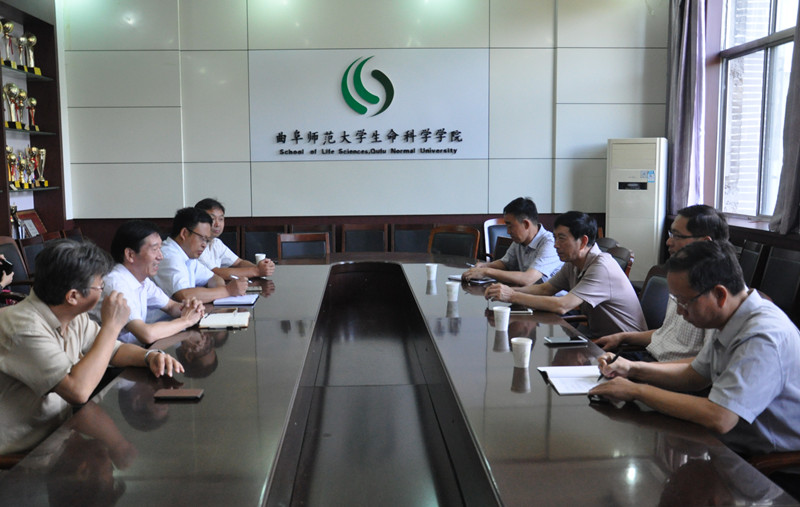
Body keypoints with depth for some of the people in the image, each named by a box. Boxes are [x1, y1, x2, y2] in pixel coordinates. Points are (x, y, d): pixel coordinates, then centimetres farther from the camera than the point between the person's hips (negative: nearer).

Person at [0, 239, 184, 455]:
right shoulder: (24, 327, -26)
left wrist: (150, 356, -8)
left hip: (58, 432, 8)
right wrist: (111, 325, -27)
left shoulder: (74, 317, 1)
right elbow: (78, 391, -35)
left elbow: (114, 349, 14)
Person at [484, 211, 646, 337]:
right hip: (597, 336, 8)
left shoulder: (602, 267, -25)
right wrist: (508, 290, -8)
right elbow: (545, 288, 11)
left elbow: (562, 306, -32)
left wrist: (512, 296, -27)